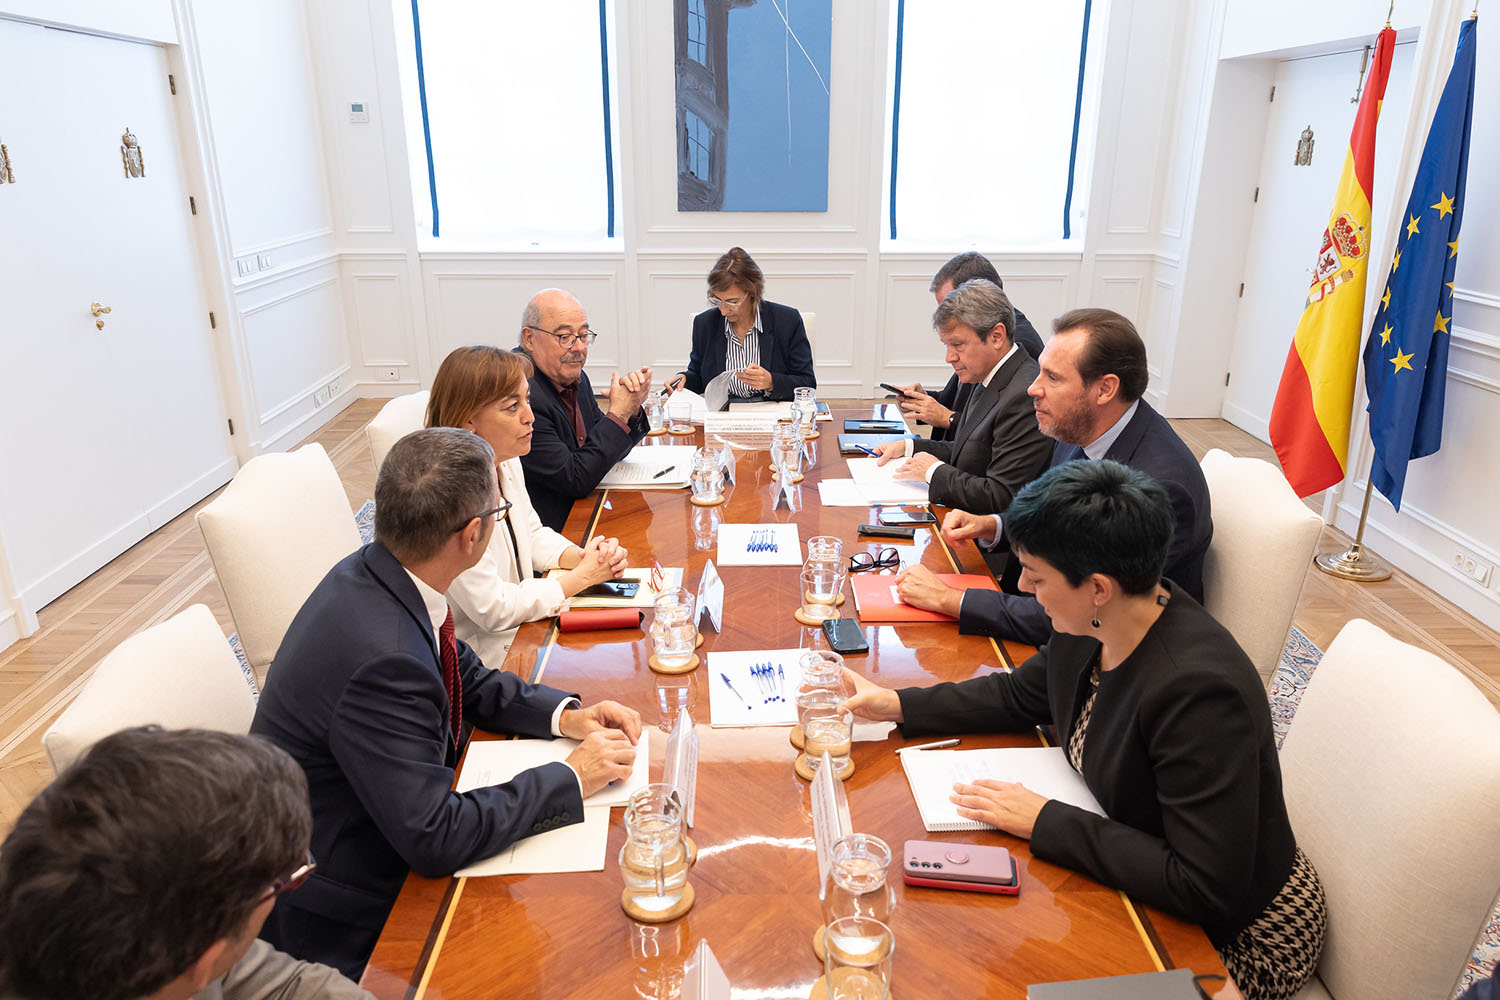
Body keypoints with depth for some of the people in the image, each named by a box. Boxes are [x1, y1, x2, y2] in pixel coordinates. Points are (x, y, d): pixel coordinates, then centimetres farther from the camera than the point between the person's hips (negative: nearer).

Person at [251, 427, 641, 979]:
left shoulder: (374, 572, -7)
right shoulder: (381, 657, -35)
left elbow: (469, 679, 8)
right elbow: (435, 839, -29)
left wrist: (566, 715, -5)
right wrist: (571, 777, -20)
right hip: (337, 918, -8)